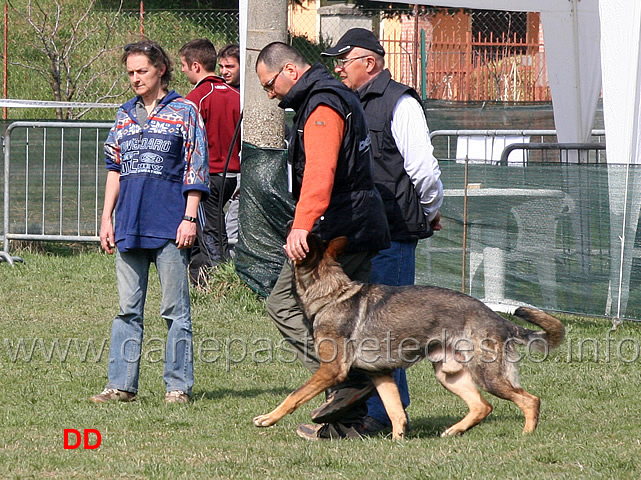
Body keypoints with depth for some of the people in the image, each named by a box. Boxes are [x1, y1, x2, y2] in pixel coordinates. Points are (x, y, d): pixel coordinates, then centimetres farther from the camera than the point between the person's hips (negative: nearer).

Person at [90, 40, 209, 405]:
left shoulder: (184, 112, 1)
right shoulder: (125, 115, 15)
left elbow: (195, 169, -2)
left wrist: (189, 218, -9)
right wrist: (107, 218, 12)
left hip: (169, 225, -5)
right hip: (130, 226, 5)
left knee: (175, 309, -1)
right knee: (128, 309, 6)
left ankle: (179, 386, 3)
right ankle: (122, 385, 8)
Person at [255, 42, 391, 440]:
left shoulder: (322, 105, -13)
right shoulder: (339, 97, 21)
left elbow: (319, 171, -29)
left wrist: (302, 226, -39)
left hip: (336, 228, -10)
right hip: (360, 228, 10)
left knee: (285, 303, -6)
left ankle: (346, 380, -14)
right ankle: (349, 419, 11)